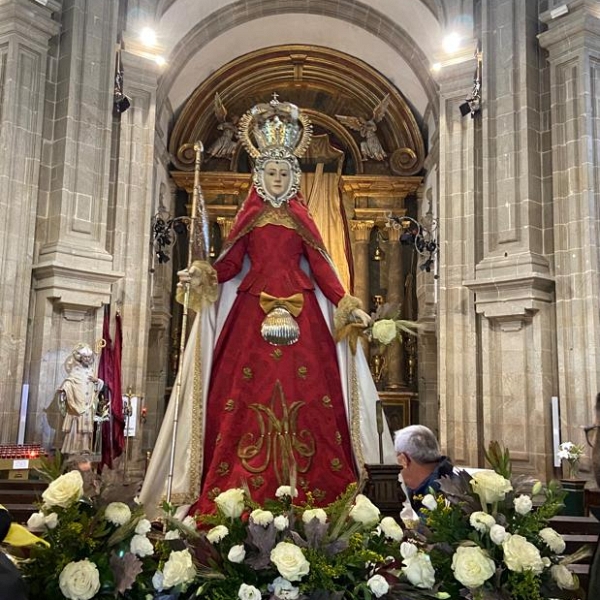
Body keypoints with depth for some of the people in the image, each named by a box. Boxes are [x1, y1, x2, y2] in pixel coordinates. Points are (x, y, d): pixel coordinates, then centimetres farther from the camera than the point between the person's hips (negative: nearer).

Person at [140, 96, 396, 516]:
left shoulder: (302, 219, 12)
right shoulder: (249, 218, 12)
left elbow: (321, 268, 8)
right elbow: (231, 264, 5)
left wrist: (347, 305, -1)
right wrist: (203, 278, -13)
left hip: (301, 311, 0)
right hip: (251, 310, 0)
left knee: (302, 392, -7)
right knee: (248, 392, -6)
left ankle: (308, 493, -1)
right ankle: (238, 495, -1)